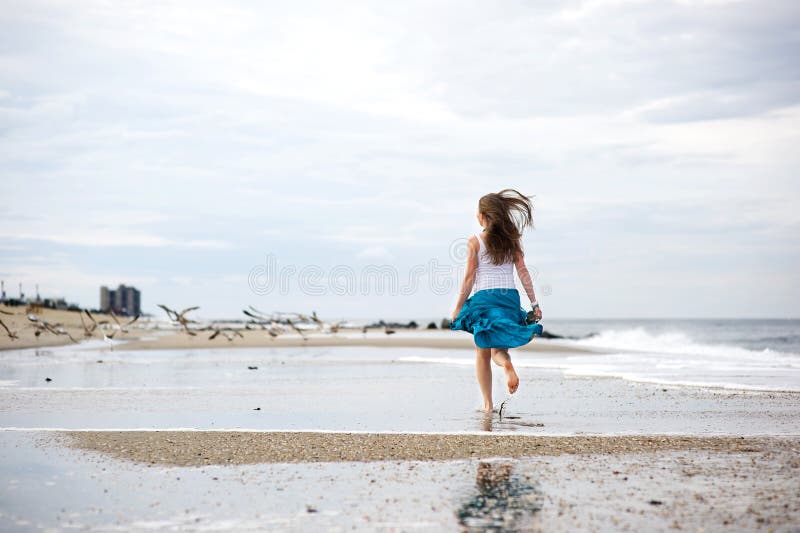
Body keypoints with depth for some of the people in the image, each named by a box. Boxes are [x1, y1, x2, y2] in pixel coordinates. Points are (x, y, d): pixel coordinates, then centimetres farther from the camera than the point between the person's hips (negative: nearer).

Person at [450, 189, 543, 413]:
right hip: (510, 297, 3)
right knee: (498, 349, 10)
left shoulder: (475, 241, -3)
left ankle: (488, 404, 6)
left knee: (483, 354, 9)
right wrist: (534, 303, 5)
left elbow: (470, 278, -4)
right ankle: (507, 364, -27)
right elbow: (523, 273, 3)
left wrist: (458, 308, 3)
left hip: (484, 298, -3)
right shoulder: (511, 240, 6)